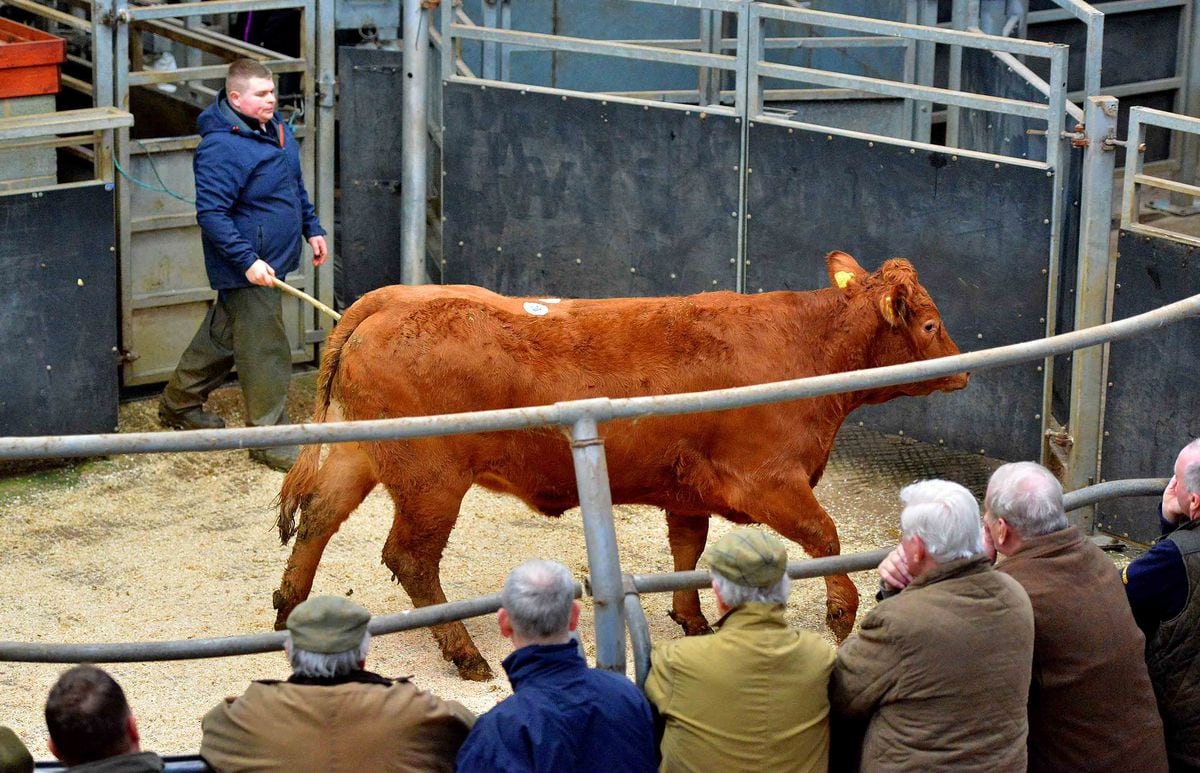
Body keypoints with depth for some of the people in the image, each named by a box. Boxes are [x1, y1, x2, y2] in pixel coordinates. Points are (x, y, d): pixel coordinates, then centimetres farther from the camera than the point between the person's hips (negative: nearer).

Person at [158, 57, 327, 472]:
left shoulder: (275, 127, 7)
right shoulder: (221, 148, -24)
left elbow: (295, 184, 22)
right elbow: (211, 213, -25)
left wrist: (312, 227, 20)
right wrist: (247, 260, -28)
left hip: (273, 256, 10)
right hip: (247, 268, -10)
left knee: (223, 333, 22)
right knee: (265, 351, -5)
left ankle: (179, 403, 39)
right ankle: (269, 438, 5)